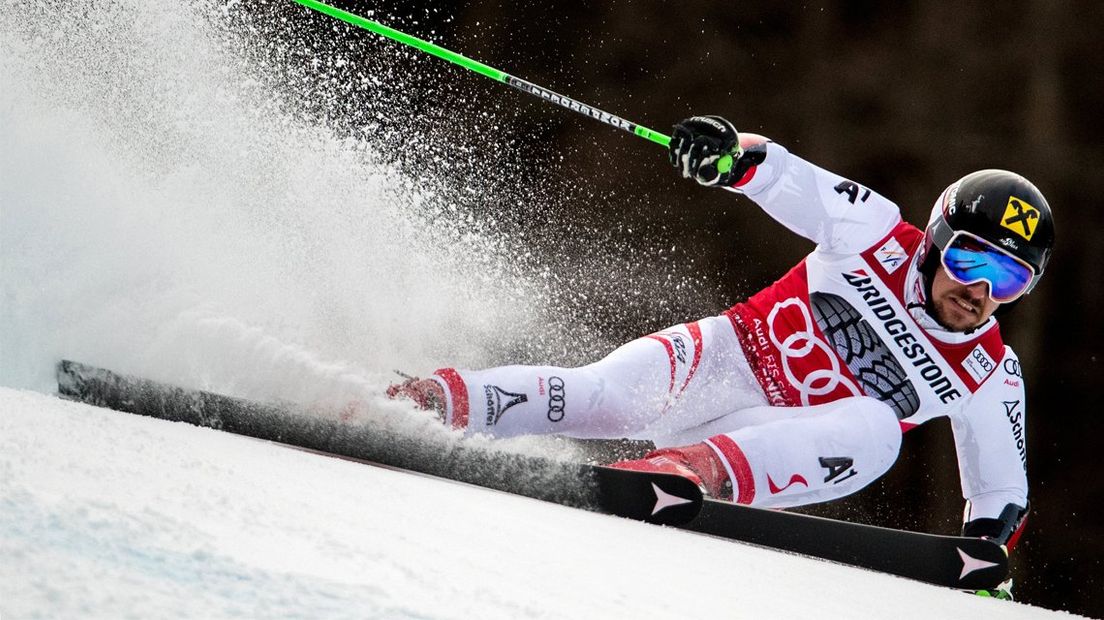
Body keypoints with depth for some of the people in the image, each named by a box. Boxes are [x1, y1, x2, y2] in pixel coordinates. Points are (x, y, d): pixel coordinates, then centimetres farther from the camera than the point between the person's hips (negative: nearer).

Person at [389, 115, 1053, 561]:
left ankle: (691, 470, -48)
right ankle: (439, 399, -28)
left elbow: (1003, 490, 10)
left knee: (877, 432, -33)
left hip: (788, 436, 2)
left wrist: (987, 540, -12)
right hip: (732, 358, -1)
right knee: (604, 397, -32)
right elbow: (784, 177, -8)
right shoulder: (882, 237, -5)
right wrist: (731, 153, -30)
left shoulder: (991, 379, 1)